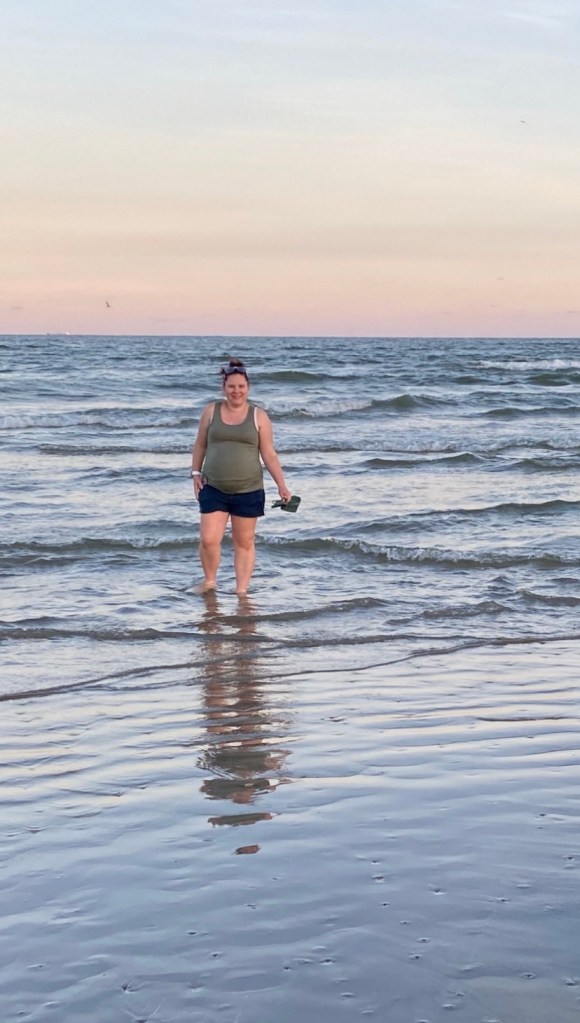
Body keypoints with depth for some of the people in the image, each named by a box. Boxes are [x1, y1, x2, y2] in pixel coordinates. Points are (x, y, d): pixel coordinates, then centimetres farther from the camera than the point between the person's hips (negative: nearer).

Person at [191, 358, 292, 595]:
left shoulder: (258, 416, 1)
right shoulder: (211, 411, 5)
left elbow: (269, 455, 2)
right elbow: (200, 445, 13)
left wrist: (282, 486, -5)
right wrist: (196, 472, 3)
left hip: (249, 491, 0)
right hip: (213, 489, 1)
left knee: (244, 543, 6)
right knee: (208, 540, -7)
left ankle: (241, 590, 15)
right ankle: (209, 581, 17)